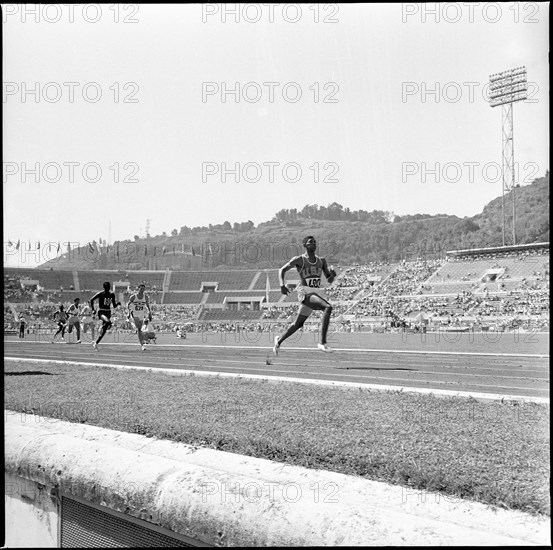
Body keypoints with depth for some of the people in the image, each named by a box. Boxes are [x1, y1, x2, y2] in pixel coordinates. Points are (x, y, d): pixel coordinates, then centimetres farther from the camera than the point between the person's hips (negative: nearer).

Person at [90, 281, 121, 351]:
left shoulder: (112, 294, 6)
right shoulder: (100, 294, -7)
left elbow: (114, 306, 13)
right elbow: (92, 300, -2)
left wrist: (118, 303, -10)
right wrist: (93, 310, -10)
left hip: (108, 312, 5)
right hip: (101, 311, -5)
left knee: (105, 327, 2)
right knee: (108, 322, -32)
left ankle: (96, 342, 15)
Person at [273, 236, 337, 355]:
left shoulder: (321, 261, 12)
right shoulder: (299, 259, -3)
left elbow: (329, 280, 14)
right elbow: (282, 270, 1)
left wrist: (333, 275, -10)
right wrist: (282, 284, -15)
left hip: (316, 293, 7)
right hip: (305, 292, -7)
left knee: (298, 323, 16)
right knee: (328, 307, -30)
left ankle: (279, 340, 38)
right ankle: (322, 342, -32)